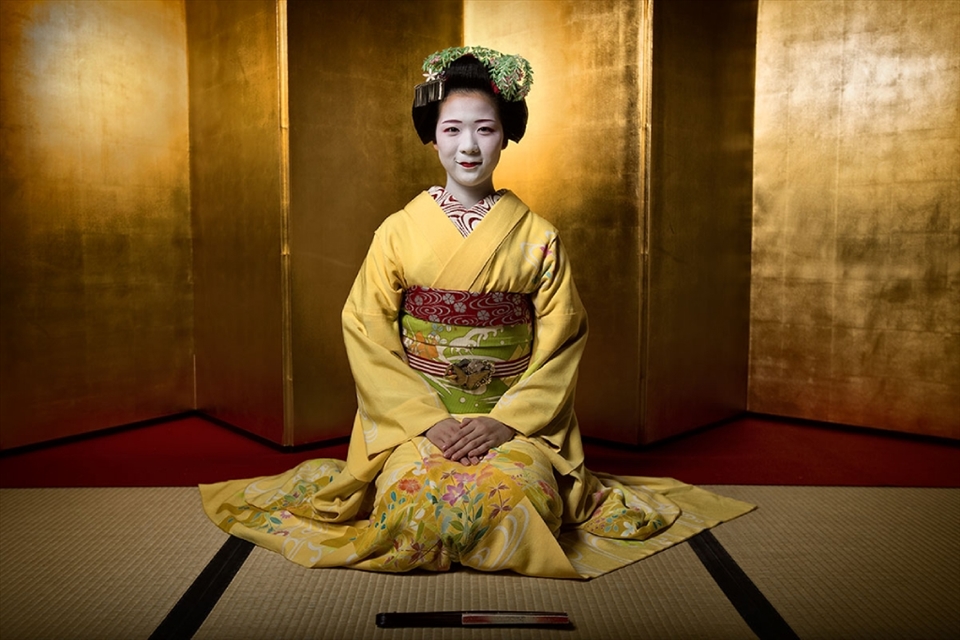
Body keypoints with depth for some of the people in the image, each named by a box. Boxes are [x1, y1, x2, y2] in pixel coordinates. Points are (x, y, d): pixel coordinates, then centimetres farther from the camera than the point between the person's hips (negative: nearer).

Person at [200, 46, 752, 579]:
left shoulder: (539, 238, 1)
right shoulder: (399, 232, 1)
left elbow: (562, 342, 0)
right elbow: (367, 335, -1)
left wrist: (506, 419, -12)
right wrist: (427, 418, -12)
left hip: (515, 419, 0)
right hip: (416, 415, 0)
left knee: (514, 491, -28)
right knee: (416, 502, -27)